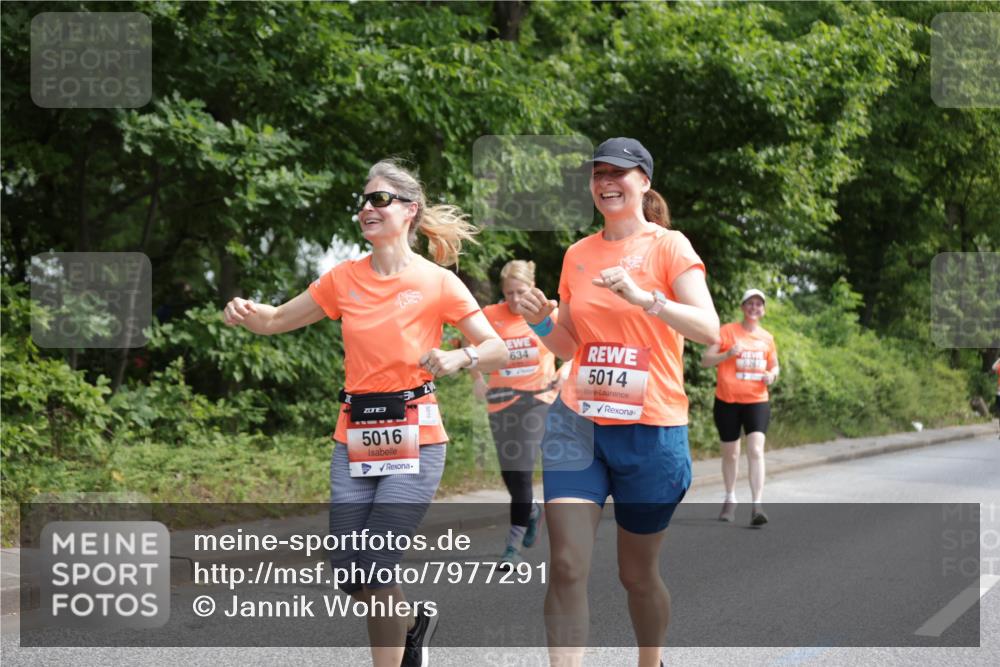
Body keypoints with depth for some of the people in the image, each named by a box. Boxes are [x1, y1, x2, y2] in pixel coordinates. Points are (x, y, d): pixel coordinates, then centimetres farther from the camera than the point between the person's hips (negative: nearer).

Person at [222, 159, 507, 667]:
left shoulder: (437, 282, -4)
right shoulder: (344, 279, 6)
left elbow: (498, 351, -2)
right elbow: (277, 320, 14)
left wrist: (460, 357, -22)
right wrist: (246, 313, -8)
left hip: (414, 441, -4)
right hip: (354, 442, 4)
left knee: (373, 573, -13)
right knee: (349, 577, 3)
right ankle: (413, 621, 34)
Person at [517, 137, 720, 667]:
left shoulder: (669, 246, -3)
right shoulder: (578, 254, 10)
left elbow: (709, 330, -15)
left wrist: (643, 297, -27)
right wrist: (541, 322, -1)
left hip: (651, 430, -3)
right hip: (577, 424, 3)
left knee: (638, 574, 10)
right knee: (567, 568, -11)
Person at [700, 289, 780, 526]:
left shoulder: (767, 338, 9)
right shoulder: (727, 331, -1)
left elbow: (774, 366, 22)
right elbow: (705, 360, -3)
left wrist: (772, 375, -1)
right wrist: (727, 354, -21)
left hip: (757, 401, 1)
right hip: (727, 401, -1)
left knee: (756, 450, -15)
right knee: (730, 453, 10)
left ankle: (757, 505, -19)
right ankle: (730, 500, 31)